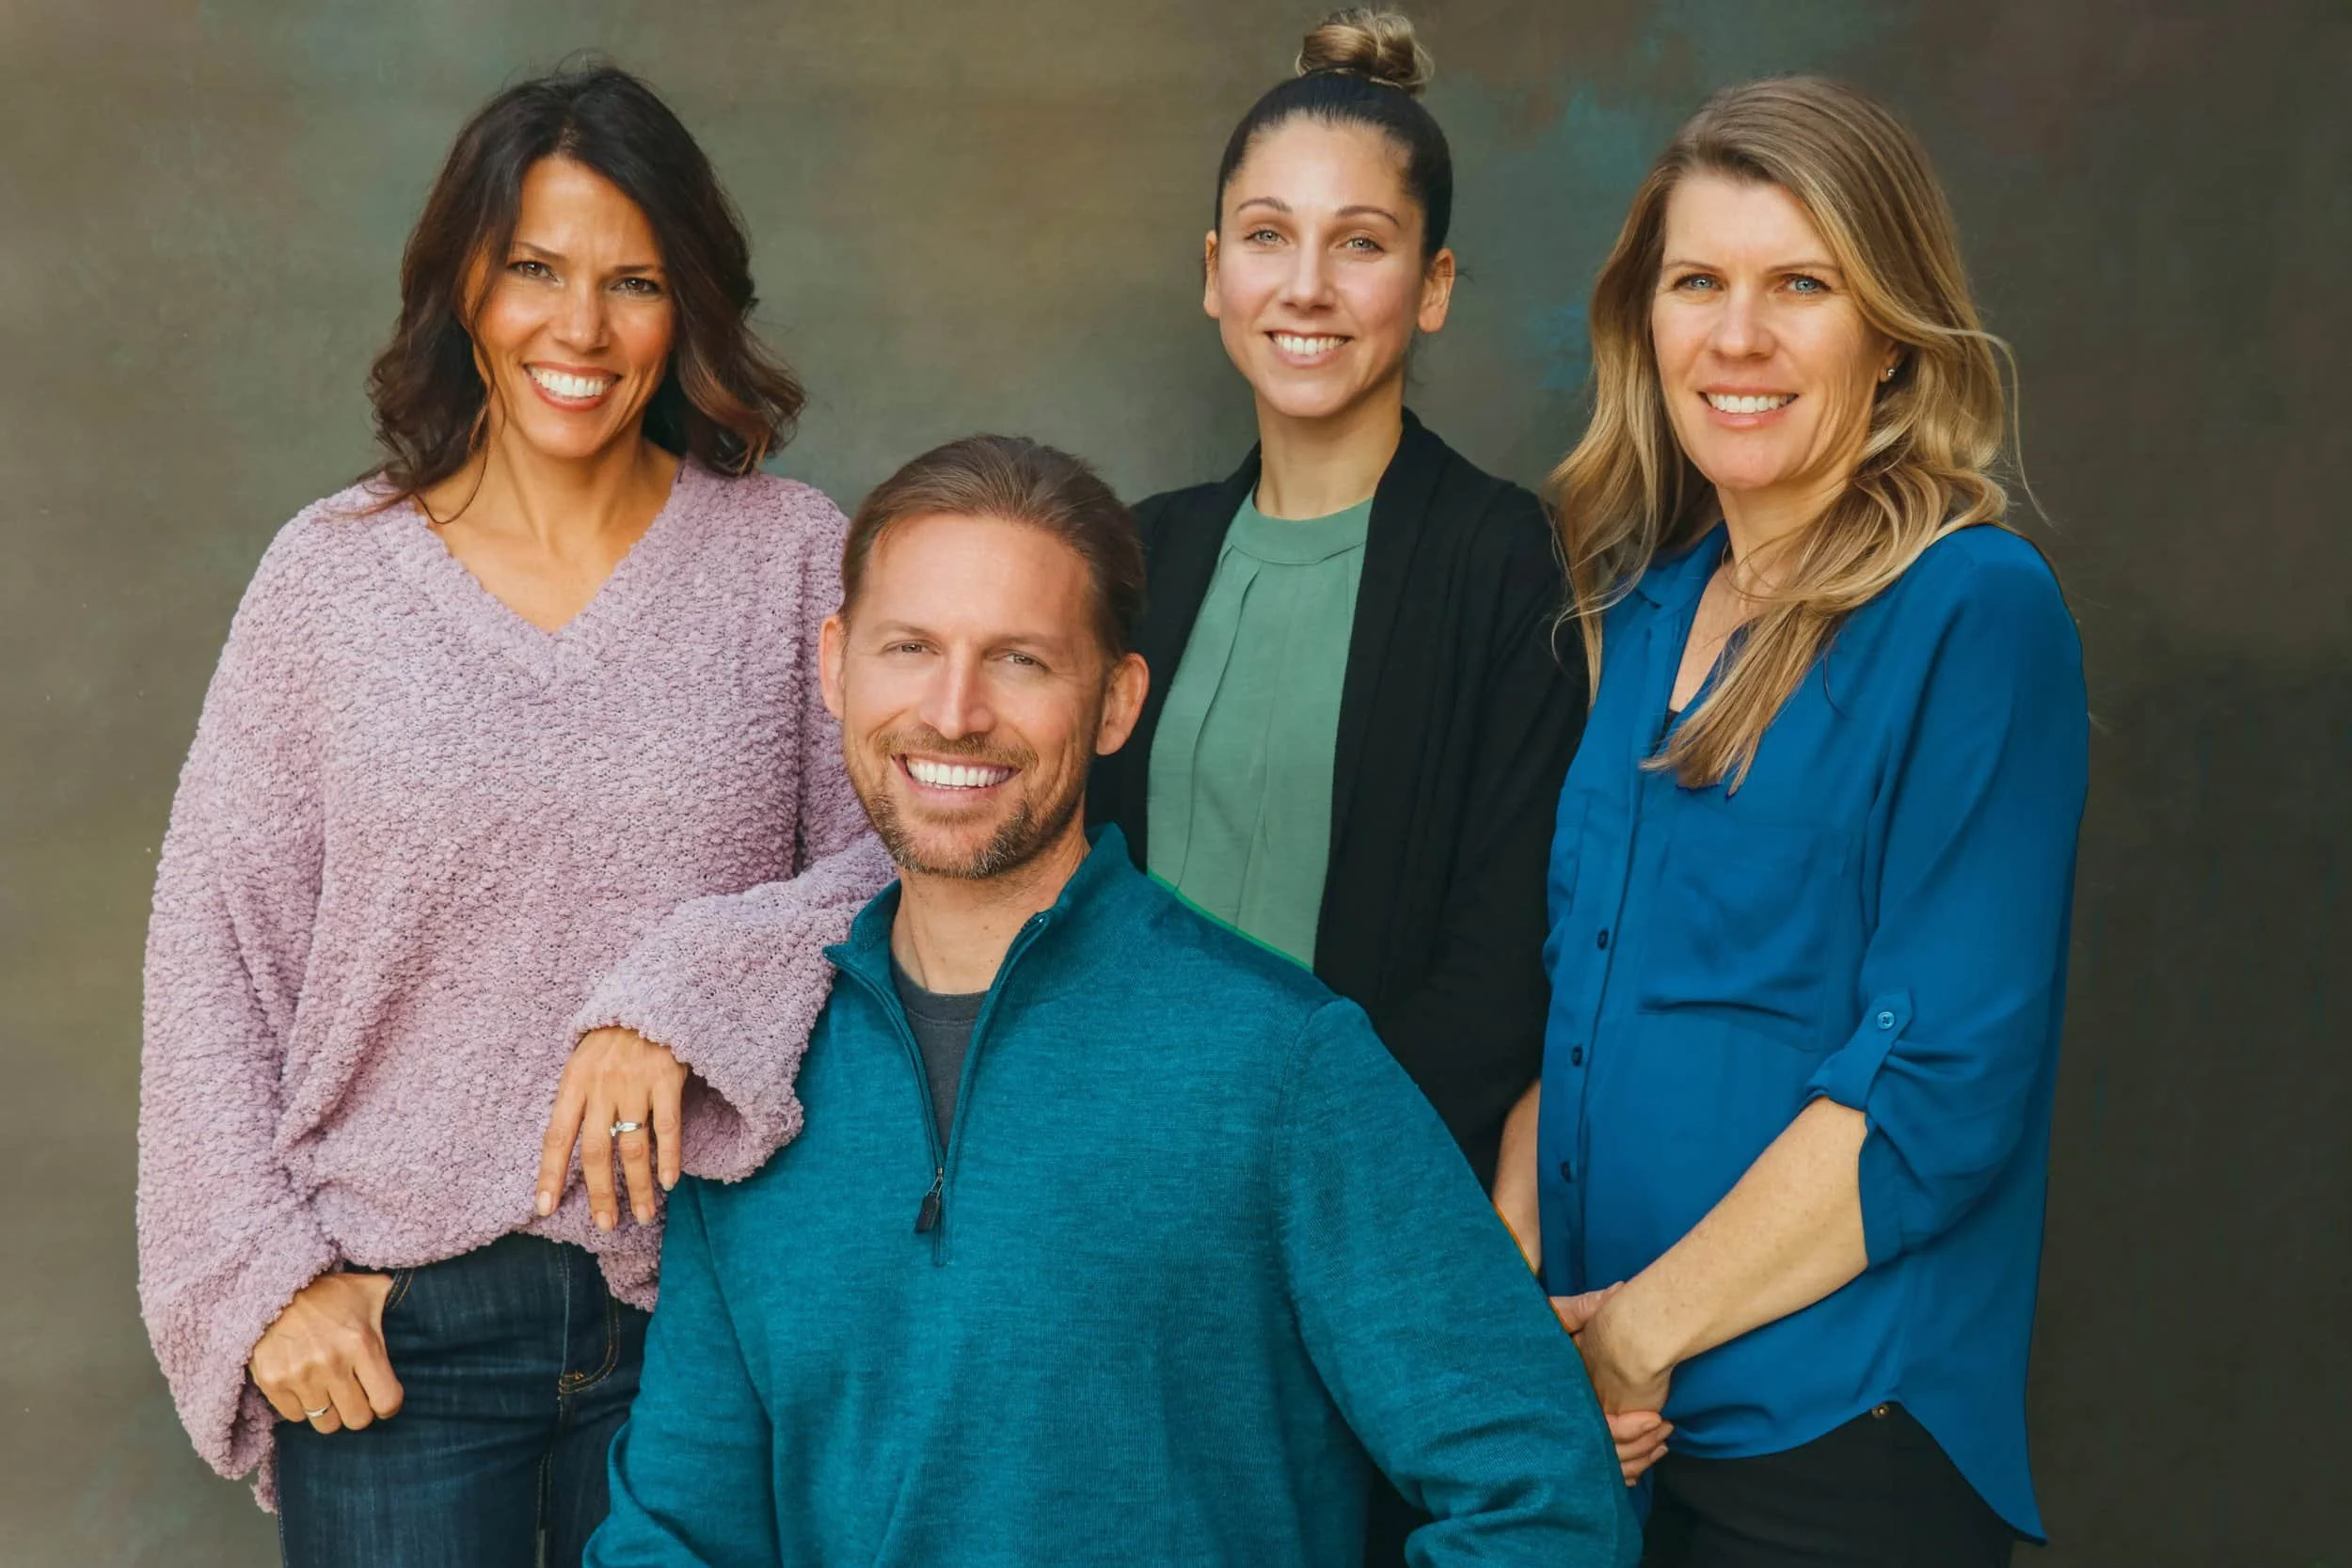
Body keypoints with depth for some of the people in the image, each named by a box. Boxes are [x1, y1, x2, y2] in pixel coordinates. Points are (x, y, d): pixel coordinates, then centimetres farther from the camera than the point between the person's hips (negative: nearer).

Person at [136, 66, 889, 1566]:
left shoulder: (792, 556, -1)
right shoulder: (334, 571, 1)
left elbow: (895, 859, -3)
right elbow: (216, 945, 3)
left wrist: (687, 999, -19)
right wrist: (261, 1273, -3)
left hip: (702, 1310, 0)